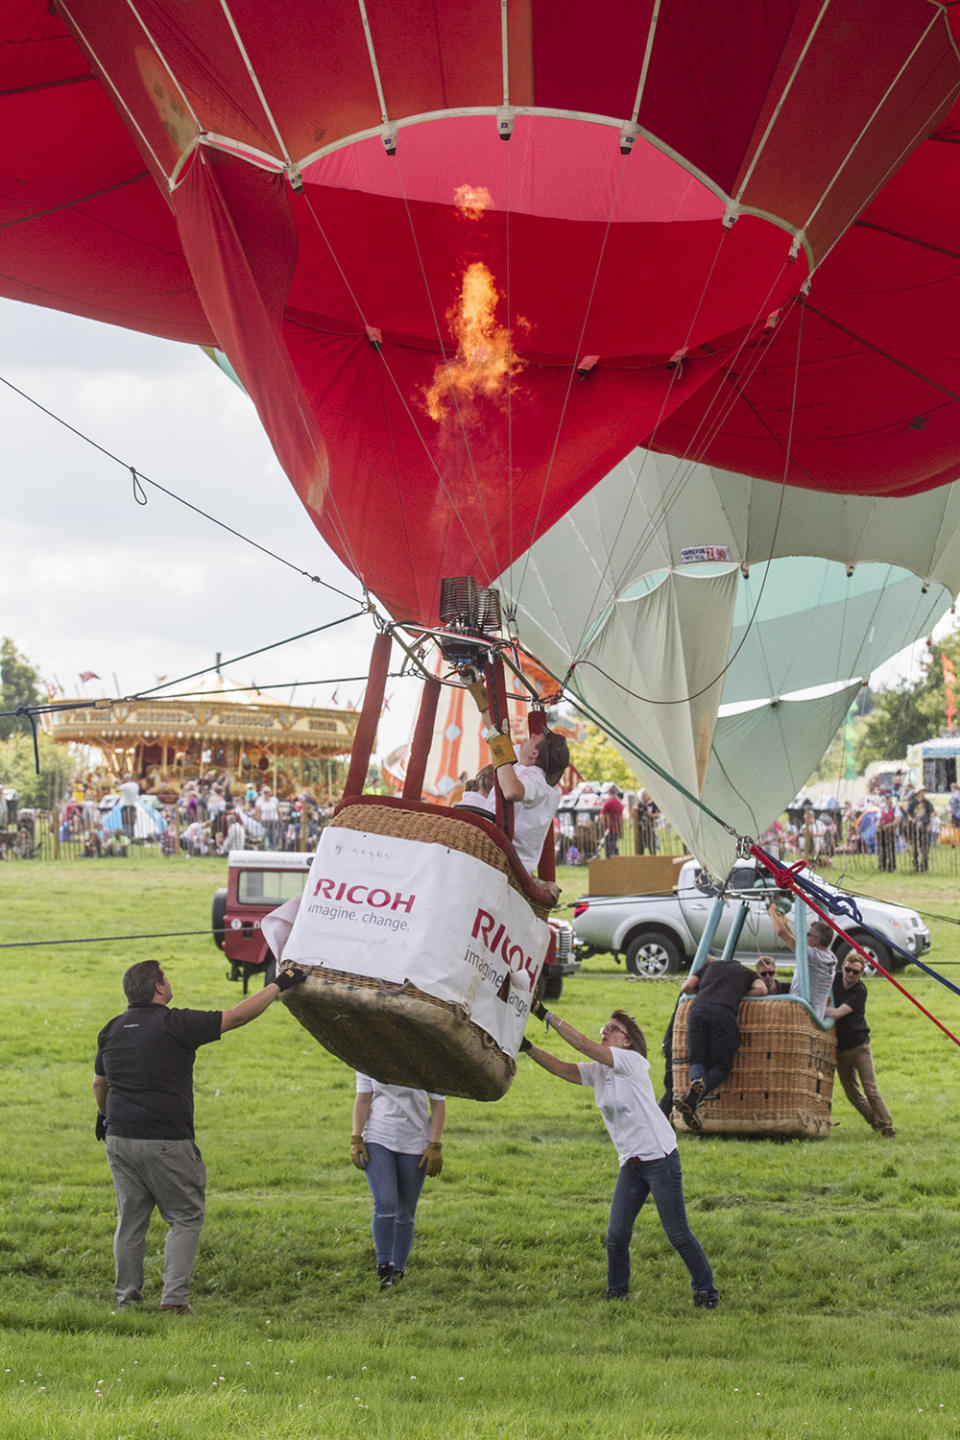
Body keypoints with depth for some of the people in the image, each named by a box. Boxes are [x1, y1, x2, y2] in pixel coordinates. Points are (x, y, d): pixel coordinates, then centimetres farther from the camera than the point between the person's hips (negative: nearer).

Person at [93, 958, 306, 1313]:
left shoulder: (112, 1030, 9)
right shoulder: (176, 1024, -10)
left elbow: (99, 1083, 23)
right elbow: (237, 1016, -8)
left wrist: (104, 1115, 43)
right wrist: (278, 986, 3)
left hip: (120, 1138, 6)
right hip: (165, 1143, -6)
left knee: (130, 1220, 14)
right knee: (186, 1217, 5)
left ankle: (127, 1296, 16)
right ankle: (174, 1297, -3)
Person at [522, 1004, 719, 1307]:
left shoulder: (633, 1061, -11)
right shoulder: (597, 1071, 12)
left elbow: (583, 1044, -17)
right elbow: (561, 1067, 3)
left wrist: (546, 1014, -17)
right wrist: (528, 1047, -11)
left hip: (660, 1158, -7)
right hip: (631, 1164, 7)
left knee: (678, 1234, -5)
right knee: (616, 1235, 1)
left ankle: (706, 1291, 6)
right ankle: (617, 1293, 17)